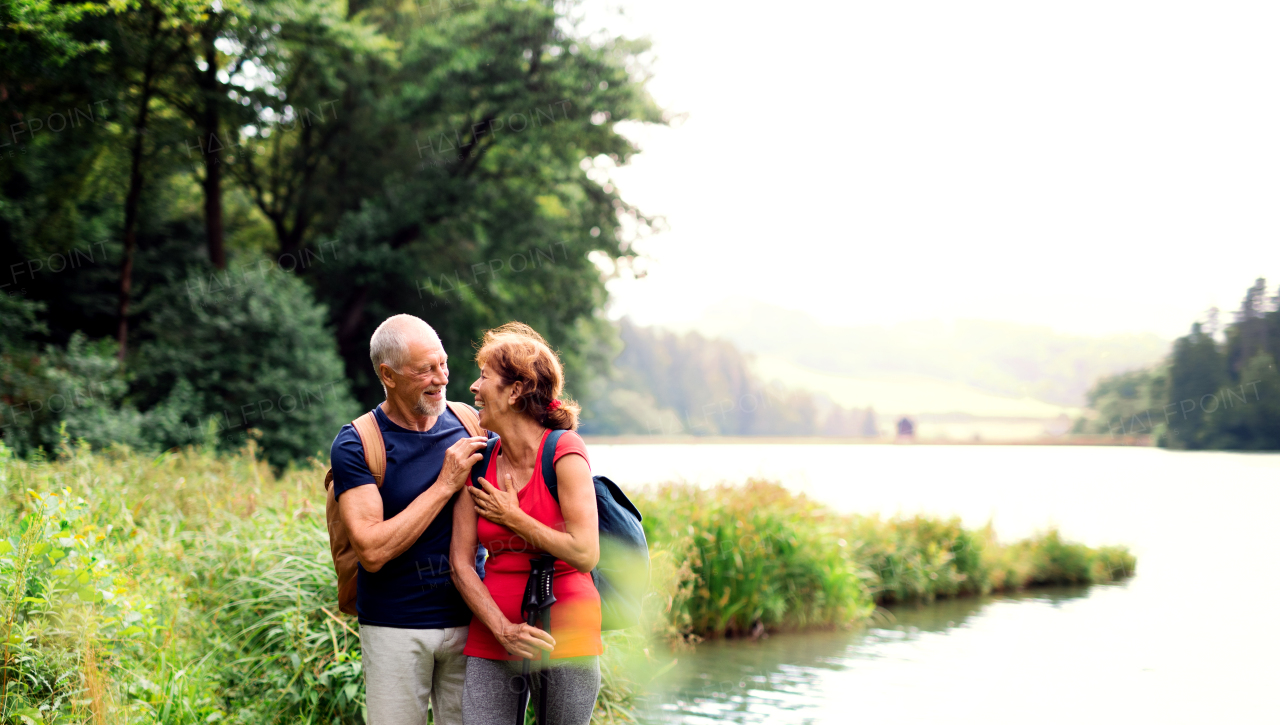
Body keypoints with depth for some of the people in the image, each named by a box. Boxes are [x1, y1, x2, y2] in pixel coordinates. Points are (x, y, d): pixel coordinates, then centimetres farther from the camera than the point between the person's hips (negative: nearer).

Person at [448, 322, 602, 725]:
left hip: (563, 630, -4)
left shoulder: (564, 452, -9)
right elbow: (460, 563, 3)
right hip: (493, 629, 4)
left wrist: (512, 518, -8)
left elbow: (586, 555, -18)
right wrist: (504, 630, -10)